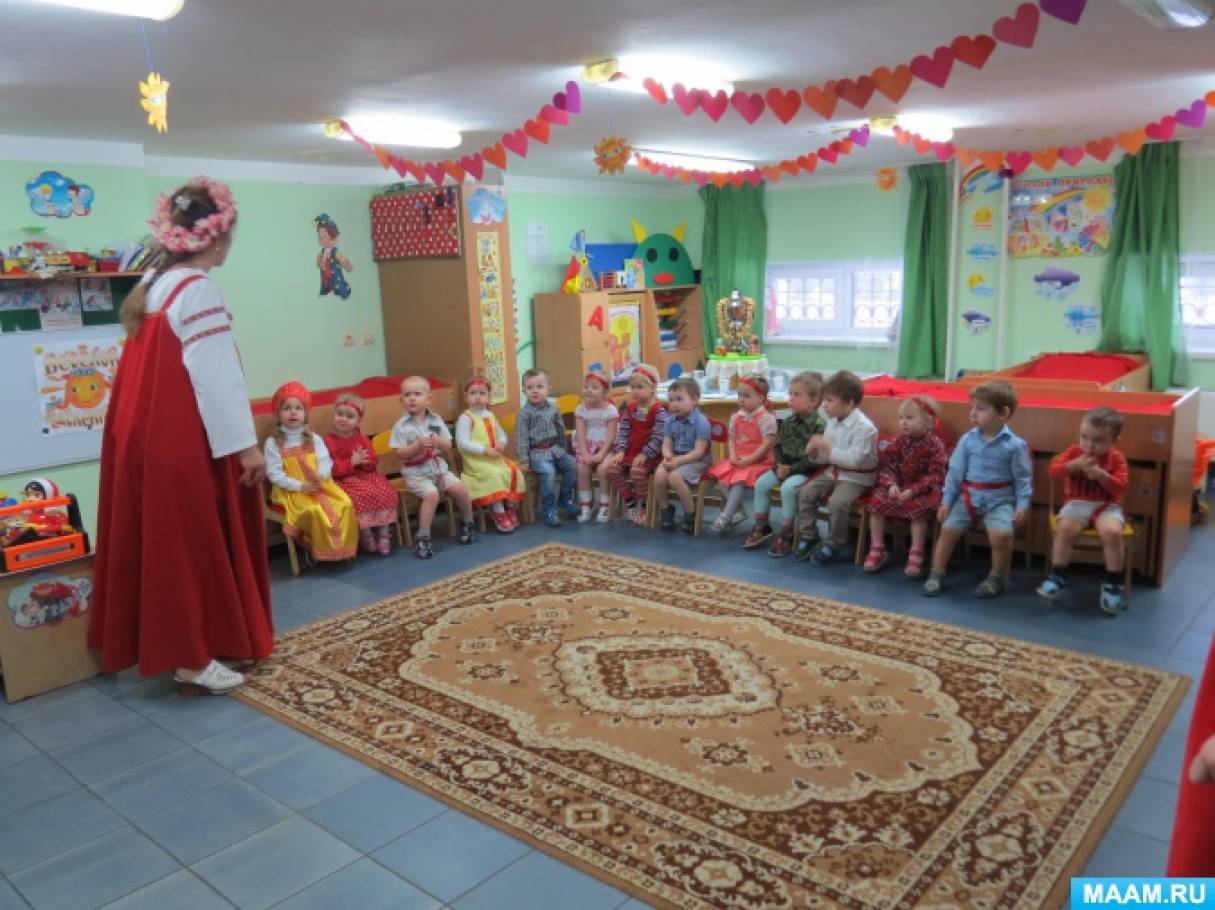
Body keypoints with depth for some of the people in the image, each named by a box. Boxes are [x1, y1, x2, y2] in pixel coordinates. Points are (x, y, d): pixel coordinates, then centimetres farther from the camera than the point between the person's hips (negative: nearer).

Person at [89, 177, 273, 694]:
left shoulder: (154, 284, 12)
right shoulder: (198, 289, -15)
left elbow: (158, 371, 16)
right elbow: (215, 376, -20)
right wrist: (245, 444, -17)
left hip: (146, 438, 9)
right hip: (184, 444, -9)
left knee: (167, 544, 15)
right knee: (195, 546, 1)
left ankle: (169, 645, 27)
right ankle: (192, 658, 10)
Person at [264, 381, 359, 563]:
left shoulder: (314, 438, 9)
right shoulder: (273, 442, -1)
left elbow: (325, 461, 1)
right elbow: (274, 474, -7)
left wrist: (321, 475, -23)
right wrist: (299, 486, -17)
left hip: (320, 485, 3)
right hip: (291, 491, -3)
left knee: (345, 504, -21)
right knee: (314, 510, -32)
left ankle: (342, 547, -6)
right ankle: (320, 550, -13)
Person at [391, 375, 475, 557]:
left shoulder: (436, 420, 4)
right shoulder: (401, 426, -8)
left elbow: (448, 447, 5)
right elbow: (400, 454, -11)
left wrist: (439, 442, -17)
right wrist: (418, 445, -25)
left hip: (439, 468, 4)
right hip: (415, 473, -4)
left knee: (460, 489, -13)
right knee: (432, 494, -29)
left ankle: (467, 523, 14)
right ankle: (422, 539, -19)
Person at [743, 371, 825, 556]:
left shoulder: (819, 426, -16)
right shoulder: (788, 422, 7)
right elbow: (778, 446, 11)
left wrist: (792, 469, -21)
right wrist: (779, 465, -8)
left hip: (806, 470, -7)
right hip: (785, 466, 8)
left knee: (788, 488, -30)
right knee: (761, 483, -6)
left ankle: (786, 535, -14)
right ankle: (761, 527, 10)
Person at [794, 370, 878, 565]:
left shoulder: (864, 427, -20)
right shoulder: (832, 422, 4)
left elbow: (854, 460, -28)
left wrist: (828, 447, -27)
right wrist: (815, 453, -12)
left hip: (856, 478, -7)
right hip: (833, 472, 7)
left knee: (837, 501, -29)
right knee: (806, 491, -10)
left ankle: (834, 544, -6)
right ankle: (808, 537, 4)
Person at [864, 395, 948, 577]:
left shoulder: (935, 445, -11)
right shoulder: (900, 442, 2)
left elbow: (935, 476, -15)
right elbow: (886, 466, 2)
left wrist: (913, 491, -24)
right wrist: (891, 484, -18)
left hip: (922, 490, -5)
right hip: (898, 486, 5)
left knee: (918, 509, -31)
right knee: (876, 502, -14)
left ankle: (916, 555, -17)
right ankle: (877, 550, -2)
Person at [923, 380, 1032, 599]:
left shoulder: (1015, 445, -7)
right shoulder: (968, 440, -1)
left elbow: (1023, 478, -1)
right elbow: (955, 471, 4)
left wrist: (1023, 505, -10)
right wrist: (946, 500, 1)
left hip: (999, 500, -3)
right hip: (968, 497, 3)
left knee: (1001, 534, -24)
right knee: (948, 529, -8)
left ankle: (997, 578, -1)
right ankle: (936, 575, 7)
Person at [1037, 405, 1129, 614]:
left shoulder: (1117, 458, 0)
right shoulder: (1074, 451, 3)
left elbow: (1121, 487, -8)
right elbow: (1053, 470, -7)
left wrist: (1101, 474, -24)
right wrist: (1075, 465, -21)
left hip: (1106, 505, -1)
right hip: (1077, 503, 1)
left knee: (1112, 532, -31)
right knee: (1065, 528, -30)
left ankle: (1113, 584, -13)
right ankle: (1057, 576, -13)